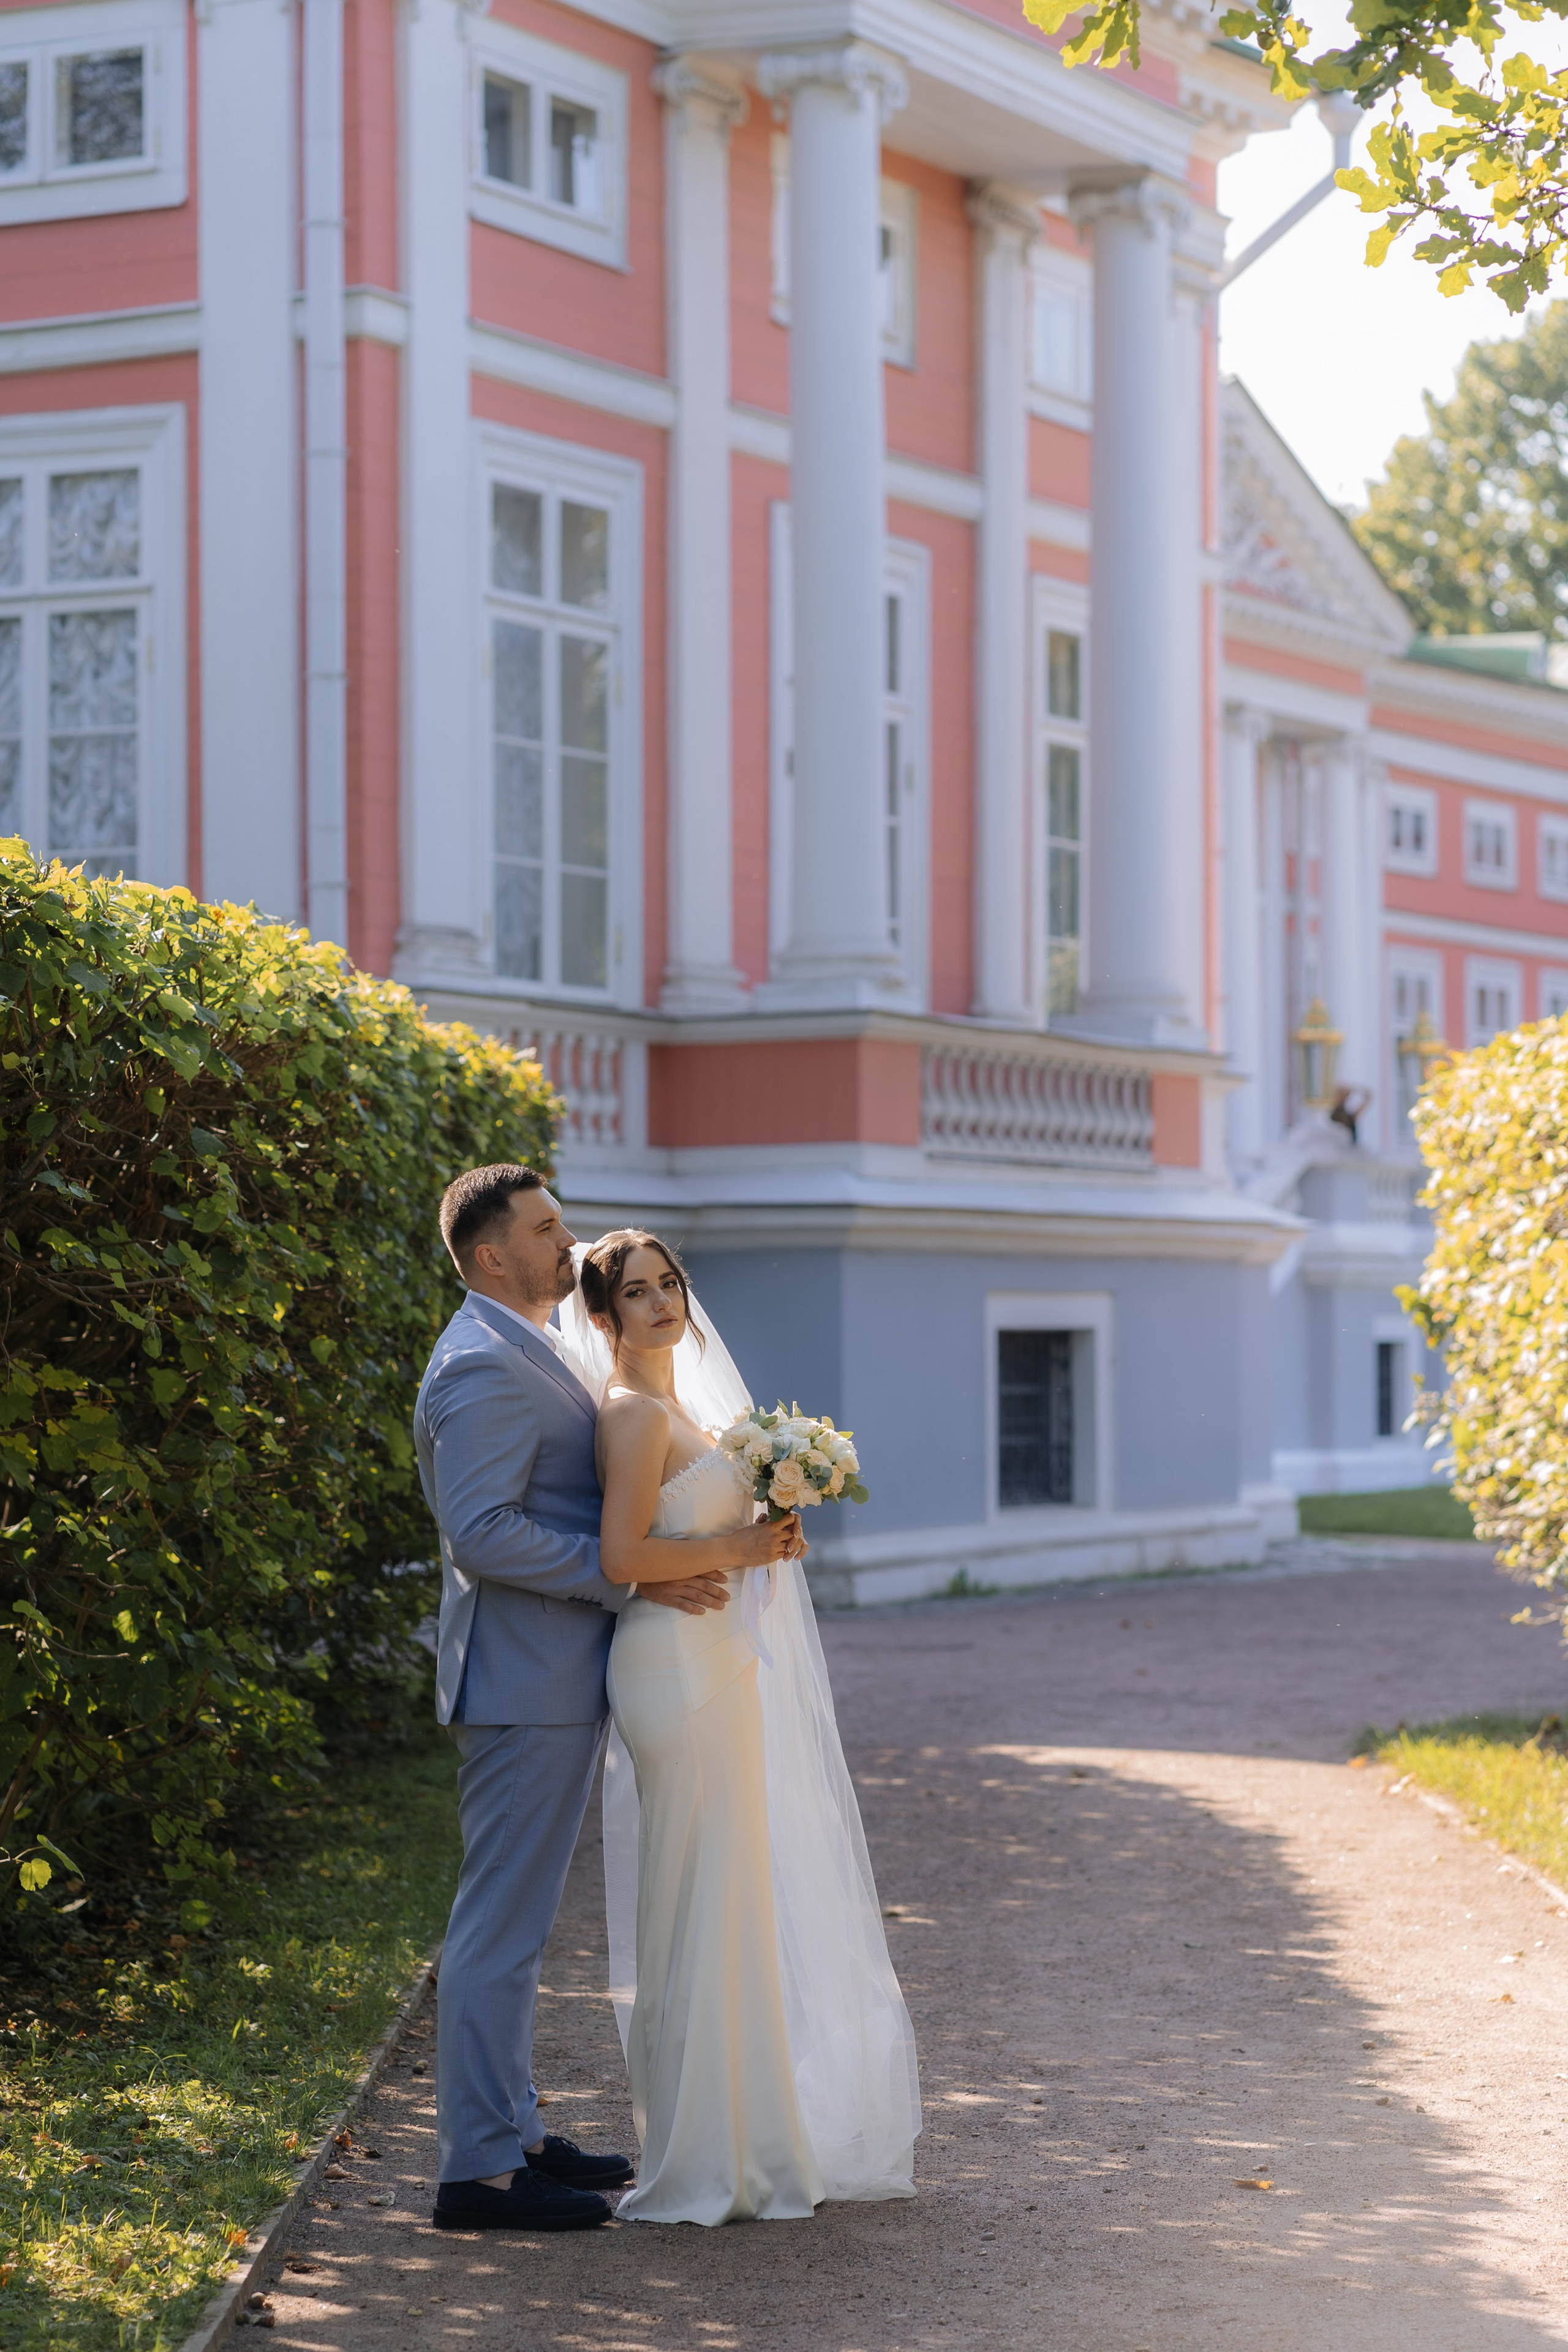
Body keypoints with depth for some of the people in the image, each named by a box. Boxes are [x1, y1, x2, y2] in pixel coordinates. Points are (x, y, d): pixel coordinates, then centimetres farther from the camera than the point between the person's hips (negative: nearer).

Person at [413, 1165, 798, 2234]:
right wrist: (631, 1578, -21)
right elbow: (484, 1534, -25)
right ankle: (481, 2168, -3)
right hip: (525, 1685, -11)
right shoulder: (484, 1368, -17)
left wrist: (709, 1545, 12)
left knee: (515, 1920, 16)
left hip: (558, 1681, 11)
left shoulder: (526, 1355, 18)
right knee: (502, 1925, -7)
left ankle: (514, 2135, 24)